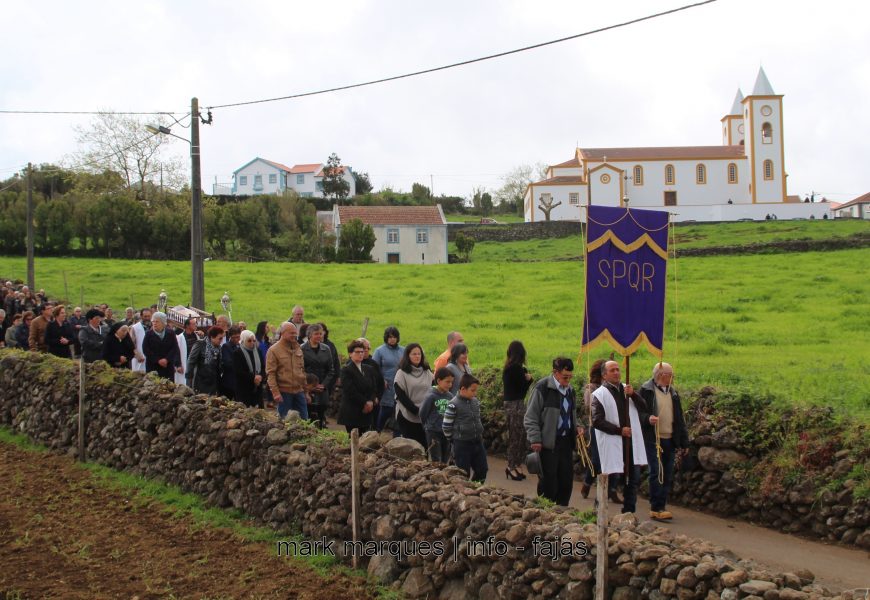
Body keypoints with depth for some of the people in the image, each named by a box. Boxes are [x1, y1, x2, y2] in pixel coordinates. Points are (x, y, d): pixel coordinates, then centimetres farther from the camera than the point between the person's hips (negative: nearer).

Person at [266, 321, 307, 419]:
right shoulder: (273, 350, -7)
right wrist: (275, 392, -17)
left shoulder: (297, 348, 12)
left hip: (299, 391, 6)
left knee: (304, 419, 6)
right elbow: (270, 374, -11)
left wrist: (305, 388, 16)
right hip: (284, 392, -6)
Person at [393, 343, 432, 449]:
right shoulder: (401, 373, -2)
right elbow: (401, 396, -7)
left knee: (425, 444, 0)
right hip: (407, 417, -4)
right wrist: (416, 411, -14)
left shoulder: (427, 372, 11)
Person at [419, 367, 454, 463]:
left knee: (445, 460, 12)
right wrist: (428, 426, 8)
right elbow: (422, 413, -5)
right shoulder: (431, 396, -15)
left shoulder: (450, 396, -1)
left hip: (446, 432, 5)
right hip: (433, 433, -5)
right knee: (436, 461, -4)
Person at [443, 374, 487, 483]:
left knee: (482, 470, 10)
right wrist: (455, 439, -1)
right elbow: (446, 426, -11)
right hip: (462, 445, -7)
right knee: (464, 473, 1)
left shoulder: (475, 401, 5)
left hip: (477, 442, 7)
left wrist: (479, 435, 14)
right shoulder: (454, 405, -15)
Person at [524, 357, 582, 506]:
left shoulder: (570, 390, 13)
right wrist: (535, 439, -14)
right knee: (548, 482, -2)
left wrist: (577, 426, 8)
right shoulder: (542, 388, -10)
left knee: (566, 481, 9)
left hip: (566, 442, 7)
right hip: (548, 443, -7)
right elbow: (530, 417, -9)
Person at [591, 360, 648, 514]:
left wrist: (633, 395, -12)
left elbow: (643, 408, 5)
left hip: (631, 443, 6)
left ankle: (629, 512, 19)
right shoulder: (599, 394, -5)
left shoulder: (626, 390, 13)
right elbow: (597, 421, -13)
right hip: (612, 445, -6)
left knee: (633, 480, 9)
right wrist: (619, 430, -15)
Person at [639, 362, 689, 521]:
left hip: (670, 440, 6)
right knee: (656, 474, -9)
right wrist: (647, 419, -25)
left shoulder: (673, 393, 17)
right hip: (653, 440, -6)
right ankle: (656, 508, -8)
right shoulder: (646, 390, -3)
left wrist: (684, 442, 17)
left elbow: (679, 419, 20)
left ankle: (660, 506, 15)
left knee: (667, 475, 7)